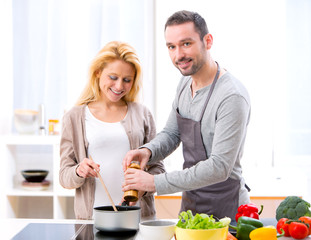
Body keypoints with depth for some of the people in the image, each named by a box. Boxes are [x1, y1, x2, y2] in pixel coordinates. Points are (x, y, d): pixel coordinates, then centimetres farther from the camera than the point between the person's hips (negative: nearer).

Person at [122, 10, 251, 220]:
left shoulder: (232, 97, -25)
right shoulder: (185, 84, 3)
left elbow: (219, 167, -29)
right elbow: (171, 134, 12)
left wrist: (156, 183, -28)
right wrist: (148, 151, -11)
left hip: (224, 210, -8)